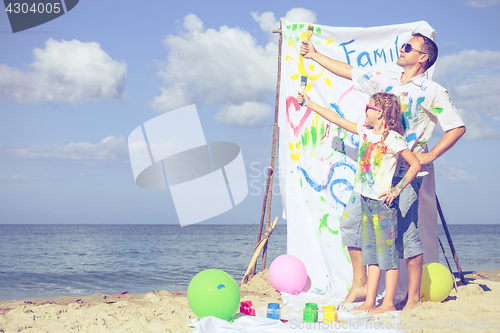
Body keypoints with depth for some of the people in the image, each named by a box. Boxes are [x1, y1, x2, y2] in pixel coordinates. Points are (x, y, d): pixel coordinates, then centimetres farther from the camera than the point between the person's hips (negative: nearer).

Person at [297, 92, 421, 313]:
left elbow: (415, 165, -12)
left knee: (387, 249, -2)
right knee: (371, 250, 8)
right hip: (365, 199, 8)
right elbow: (336, 119, 18)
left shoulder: (393, 139, -11)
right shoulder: (365, 132, 10)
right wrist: (310, 104, 22)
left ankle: (389, 302, 3)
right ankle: (369, 302, 11)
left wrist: (397, 189, -13)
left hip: (383, 200, -8)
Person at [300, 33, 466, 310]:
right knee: (352, 220, 3)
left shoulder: (433, 92, -3)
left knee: (406, 232, -6)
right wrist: (315, 56, 22)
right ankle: (359, 285, 15)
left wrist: (430, 156, -13)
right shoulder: (387, 80, 13)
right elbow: (348, 71, 21)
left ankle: (413, 297, 5)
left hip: (407, 172, -6)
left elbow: (457, 127, -5)